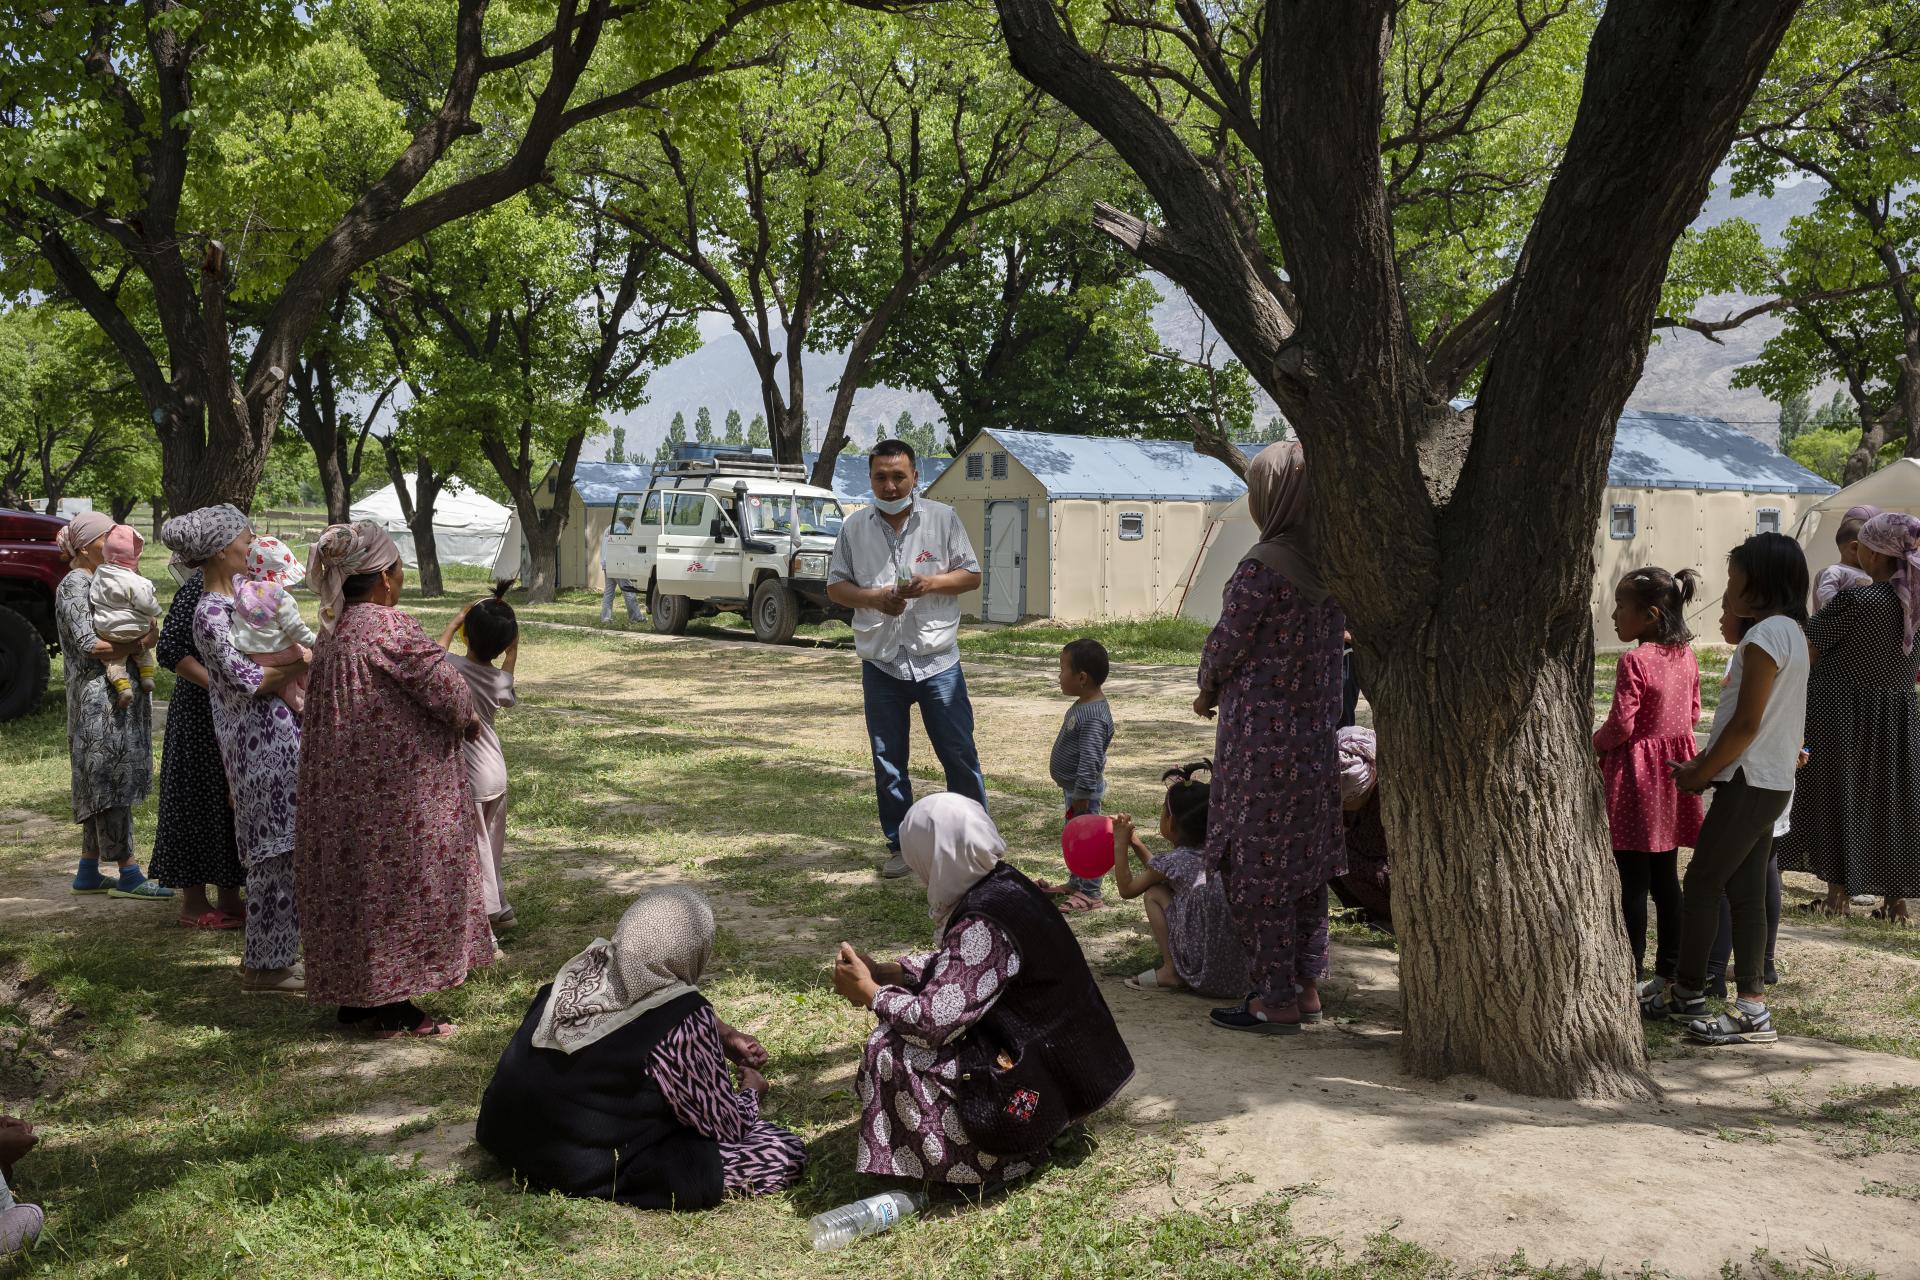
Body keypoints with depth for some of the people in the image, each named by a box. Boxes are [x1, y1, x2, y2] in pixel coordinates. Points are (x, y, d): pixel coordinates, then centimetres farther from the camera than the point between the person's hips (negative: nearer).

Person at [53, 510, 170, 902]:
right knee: (111, 783, -5)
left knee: (103, 787, 12)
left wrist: (144, 634, -2)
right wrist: (140, 641, -14)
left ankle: (89, 872, 18)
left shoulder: (102, 581, 17)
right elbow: (89, 645, -19)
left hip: (120, 697, 9)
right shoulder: (74, 585, -10)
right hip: (99, 698, -9)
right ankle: (128, 875, -3)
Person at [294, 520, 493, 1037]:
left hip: (343, 790, 9)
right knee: (398, 888, 1)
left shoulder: (333, 629, 9)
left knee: (355, 886, 15)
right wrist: (469, 717, 5)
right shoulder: (390, 628, -19)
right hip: (395, 789, -9)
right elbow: (446, 691, -18)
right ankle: (392, 1009, 8)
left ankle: (354, 998, 24)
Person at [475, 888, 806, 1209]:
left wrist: (726, 1036, 18)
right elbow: (727, 1128, -13)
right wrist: (751, 1091, 8)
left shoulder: (586, 968, -6)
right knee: (787, 1155, -8)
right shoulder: (683, 1021, -26)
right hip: (595, 1174, -7)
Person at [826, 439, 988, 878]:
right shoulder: (855, 527, 5)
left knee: (960, 755, 0)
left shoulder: (943, 518, 1)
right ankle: (900, 846, 20)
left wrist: (932, 583, -15)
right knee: (888, 762, 8)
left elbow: (972, 576, 4)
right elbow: (835, 586, 8)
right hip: (880, 664, 2)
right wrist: (874, 598, -12)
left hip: (937, 660, -2)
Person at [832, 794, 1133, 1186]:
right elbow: (955, 967, 17)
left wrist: (870, 993, -10)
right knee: (902, 1017, 16)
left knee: (891, 1051, -16)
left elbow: (934, 1020, -28)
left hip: (1034, 1080, -10)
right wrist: (884, 971, 7)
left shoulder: (983, 923, -28)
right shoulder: (1003, 885, 1)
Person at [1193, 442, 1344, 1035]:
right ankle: (1307, 987, 25)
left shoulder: (1262, 566, -20)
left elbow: (1225, 645, -12)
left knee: (1258, 865, 2)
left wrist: (1209, 687, 10)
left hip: (1263, 735, -8)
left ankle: (1276, 1001, 9)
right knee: (1306, 861, 15)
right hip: (1316, 730, 8)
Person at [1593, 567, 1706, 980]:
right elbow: (1693, 714, 12)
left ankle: (1633, 968, 5)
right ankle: (1671, 962, 22)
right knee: (1666, 876, 15)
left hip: (1635, 775, -7)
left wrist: (1594, 744, -2)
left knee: (1633, 879, 0)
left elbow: (1621, 725, -20)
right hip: (1671, 775, 8)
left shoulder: (1634, 661, -19)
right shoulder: (1686, 656, 4)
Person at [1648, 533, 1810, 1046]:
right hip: (1774, 781, 9)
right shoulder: (1793, 632, 14)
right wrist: (1706, 763, 13)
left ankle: (1685, 993, 9)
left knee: (1701, 885, -1)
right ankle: (1752, 1005, 12)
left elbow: (1747, 721, -20)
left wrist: (1700, 773, -10)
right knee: (1746, 892, 10)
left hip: (1748, 782, -9)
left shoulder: (1765, 635, -17)